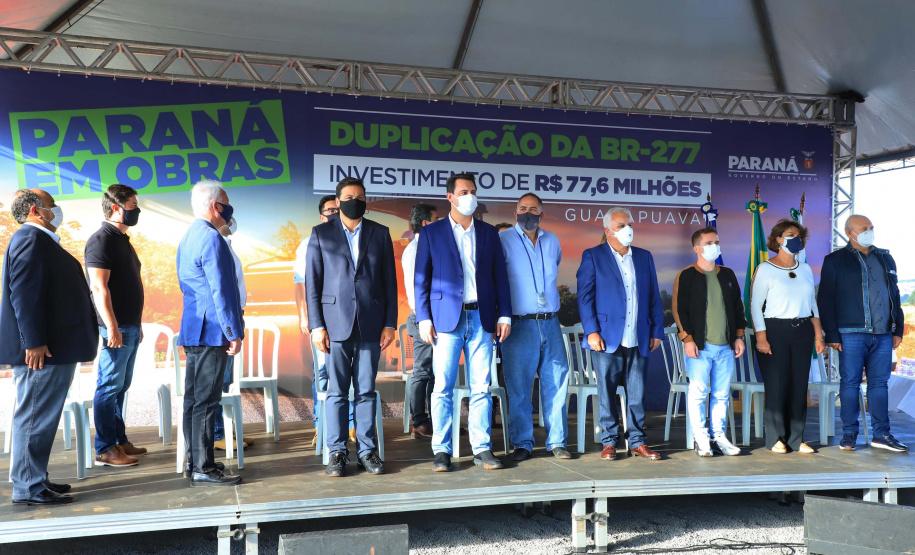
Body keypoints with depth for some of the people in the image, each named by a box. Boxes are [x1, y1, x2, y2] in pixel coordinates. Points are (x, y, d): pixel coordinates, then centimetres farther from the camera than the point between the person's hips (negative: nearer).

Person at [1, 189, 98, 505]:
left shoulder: (42, 240, 20)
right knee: (35, 417, -4)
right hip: (42, 350, -11)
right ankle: (28, 489, 3)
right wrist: (34, 342, -24)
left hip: (54, 348, 11)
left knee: (41, 417, 15)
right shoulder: (30, 239, -12)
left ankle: (35, 479, 25)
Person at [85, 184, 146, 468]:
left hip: (130, 326, 9)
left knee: (120, 387, 14)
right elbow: (99, 288, -19)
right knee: (109, 387, -4)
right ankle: (105, 450, 3)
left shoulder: (122, 240, 17)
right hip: (116, 328, -9)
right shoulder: (101, 240, -12)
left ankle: (119, 441, 22)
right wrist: (112, 327, -23)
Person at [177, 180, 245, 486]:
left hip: (193, 330, 10)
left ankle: (195, 461, 21)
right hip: (211, 332, -10)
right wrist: (234, 332, -17)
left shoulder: (188, 237, 17)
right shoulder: (211, 238, -15)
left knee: (194, 398, 13)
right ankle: (203, 469, 1)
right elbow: (221, 290, -19)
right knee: (206, 400, -5)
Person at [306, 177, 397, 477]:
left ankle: (367, 451, 14)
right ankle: (337, 453, 12)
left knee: (366, 391, 5)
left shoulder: (380, 234, 10)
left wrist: (390, 323, 1)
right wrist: (316, 325, -5)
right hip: (336, 323, -1)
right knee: (337, 391, 2)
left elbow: (390, 281, 8)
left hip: (370, 324, 1)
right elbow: (312, 283, 3)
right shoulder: (320, 234, 6)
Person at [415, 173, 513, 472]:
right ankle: (442, 451, 8)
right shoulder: (432, 233, 5)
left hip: (481, 318, 3)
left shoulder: (488, 232, 13)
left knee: (481, 388, 4)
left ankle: (482, 449, 12)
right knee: (443, 387, -1)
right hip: (447, 319, -2)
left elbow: (500, 276, 12)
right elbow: (421, 279, 3)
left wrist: (504, 315, 6)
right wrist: (424, 319, -5)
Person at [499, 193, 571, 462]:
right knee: (518, 388, 0)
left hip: (550, 323, 4)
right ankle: (522, 444, 12)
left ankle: (557, 442, 16)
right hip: (519, 325, -4)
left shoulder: (551, 240, 14)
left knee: (556, 384, 6)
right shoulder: (503, 240, 0)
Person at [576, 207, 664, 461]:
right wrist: (592, 331, -11)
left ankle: (637, 442, 17)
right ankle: (609, 442, 14)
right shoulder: (592, 256, 3)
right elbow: (585, 296, -3)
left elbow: (654, 297, 15)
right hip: (607, 338, -3)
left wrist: (656, 331, 8)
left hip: (639, 340, 3)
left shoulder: (644, 257, 15)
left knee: (637, 395, 7)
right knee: (607, 393, 3)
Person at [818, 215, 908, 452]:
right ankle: (849, 434, 8)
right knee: (850, 383, 0)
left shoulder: (885, 258, 16)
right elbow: (825, 300, -2)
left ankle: (881, 435, 13)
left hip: (883, 334, 4)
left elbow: (895, 295, 20)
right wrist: (831, 335, -8)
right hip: (851, 334, -4)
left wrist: (898, 329, 13)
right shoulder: (835, 261, 1)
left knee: (879, 383, 7)